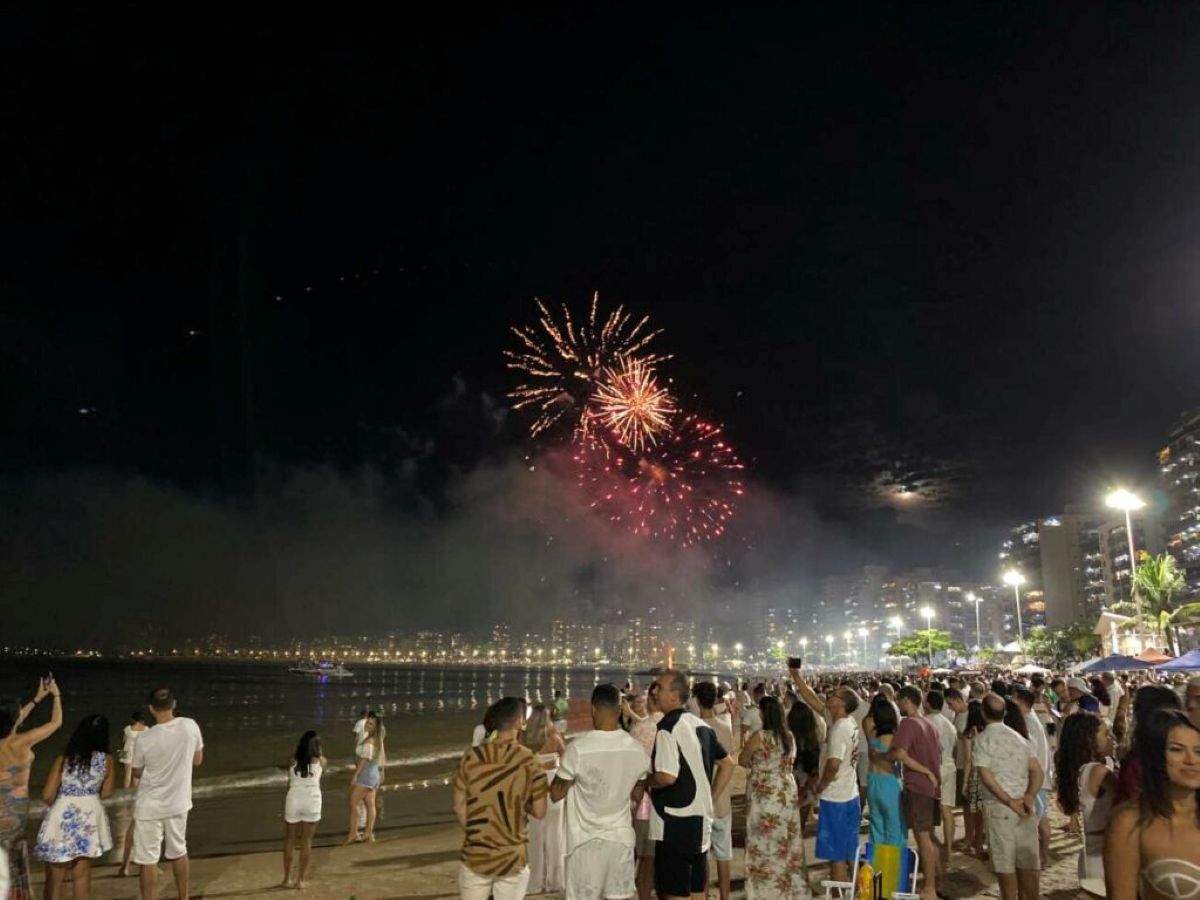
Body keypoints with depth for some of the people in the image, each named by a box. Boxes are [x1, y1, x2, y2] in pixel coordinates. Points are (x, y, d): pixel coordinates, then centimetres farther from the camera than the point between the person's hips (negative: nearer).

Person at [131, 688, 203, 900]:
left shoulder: (144, 740, -20)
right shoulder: (190, 726, -13)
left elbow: (137, 773, -2)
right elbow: (197, 760, 3)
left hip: (150, 808, -4)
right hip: (178, 803, 4)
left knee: (148, 860, 7)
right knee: (179, 852, 21)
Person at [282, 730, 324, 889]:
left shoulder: (293, 760, 3)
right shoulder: (320, 761, 4)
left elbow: (289, 782, 11)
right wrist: (318, 753, 32)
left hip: (293, 800, 1)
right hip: (312, 801, 0)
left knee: (290, 841, 14)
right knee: (306, 841, 9)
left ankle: (287, 878, 19)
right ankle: (301, 880, 13)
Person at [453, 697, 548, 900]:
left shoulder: (471, 757, -7)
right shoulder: (530, 762, -11)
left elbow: (459, 808, 0)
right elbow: (539, 812, -3)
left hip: (475, 855, 1)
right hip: (512, 858, -1)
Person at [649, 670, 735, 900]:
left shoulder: (667, 728, -15)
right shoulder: (701, 726, 9)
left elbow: (667, 777, -25)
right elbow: (728, 764, 17)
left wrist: (646, 781, -6)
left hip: (675, 823, -8)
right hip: (700, 820, 8)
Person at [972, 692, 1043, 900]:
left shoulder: (983, 739, -5)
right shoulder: (1019, 737, 11)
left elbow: (986, 776, -15)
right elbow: (1036, 771, 0)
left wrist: (1009, 801, -14)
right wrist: (1029, 796, -10)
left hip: (998, 806, -5)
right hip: (1024, 805, 5)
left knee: (1005, 863, 4)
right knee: (1027, 860, 11)